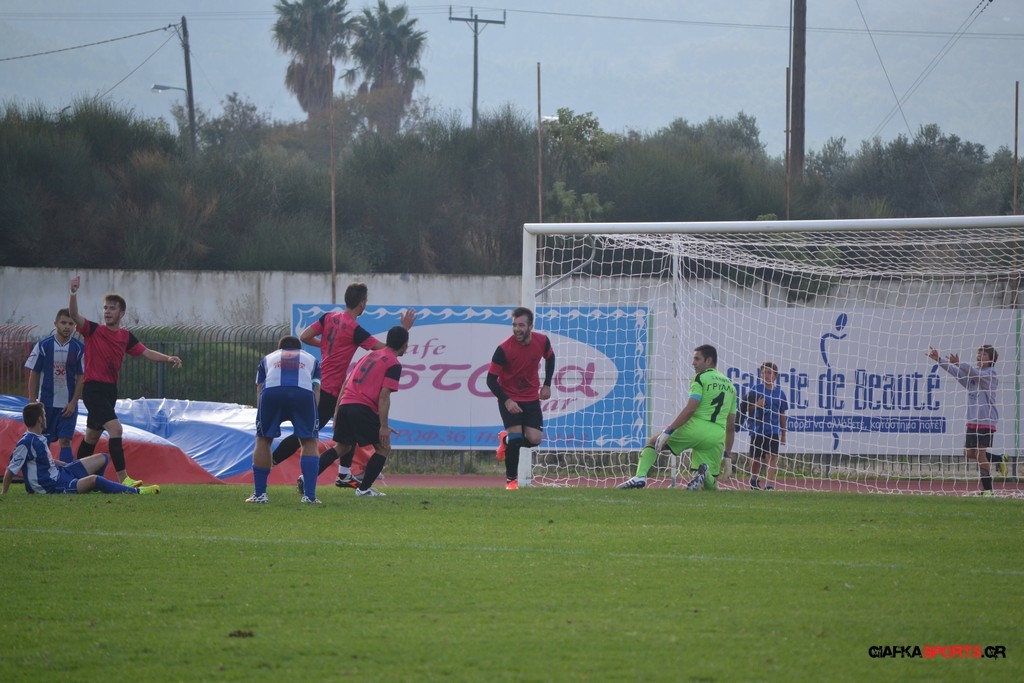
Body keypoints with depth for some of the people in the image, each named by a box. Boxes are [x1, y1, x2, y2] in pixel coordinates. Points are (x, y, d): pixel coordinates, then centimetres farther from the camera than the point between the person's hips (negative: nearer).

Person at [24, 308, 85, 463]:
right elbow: (34, 375, 1)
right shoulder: (43, 346, -3)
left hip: (68, 405, 0)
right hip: (46, 403, 0)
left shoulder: (79, 348, -2)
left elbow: (81, 378, 1)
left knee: (65, 441, -7)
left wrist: (73, 403, -7)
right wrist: (32, 403, -3)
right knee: (43, 442, 4)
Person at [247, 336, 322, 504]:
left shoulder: (267, 359, 38)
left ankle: (259, 494, 14)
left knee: (263, 440, 15)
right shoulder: (311, 359, 37)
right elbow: (316, 389, 25)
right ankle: (309, 495, 4)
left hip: (271, 391, 0)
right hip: (304, 392, 0)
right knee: (309, 441, 12)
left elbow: (259, 389, 29)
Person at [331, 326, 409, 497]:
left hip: (345, 405, 7)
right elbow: (384, 395, -11)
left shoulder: (370, 355, 22)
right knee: (383, 448, 5)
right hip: (364, 409, -7)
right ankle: (364, 488, -3)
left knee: (343, 448, 21)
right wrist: (384, 426, -13)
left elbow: (346, 384, 21)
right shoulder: (394, 364, -1)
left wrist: (337, 412, 25)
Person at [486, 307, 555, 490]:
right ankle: (511, 480, 2)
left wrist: (547, 385, 7)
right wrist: (506, 401, -27)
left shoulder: (542, 341, -11)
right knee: (515, 436, -15)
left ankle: (506, 439, 26)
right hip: (509, 398, -4)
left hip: (531, 397, 4)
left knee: (534, 439, -7)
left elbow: (550, 357, 13)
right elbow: (491, 379, -17)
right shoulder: (504, 349, -23)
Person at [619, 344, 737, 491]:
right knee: (711, 487, 15)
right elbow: (731, 426, 22)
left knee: (652, 442, 17)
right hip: (718, 437, 5)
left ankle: (640, 476, -6)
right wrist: (727, 455, 26)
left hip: (695, 428, -5)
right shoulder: (730, 385, 22)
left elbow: (690, 409, -12)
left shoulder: (701, 378, 1)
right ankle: (705, 472, -21)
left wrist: (668, 431, -12)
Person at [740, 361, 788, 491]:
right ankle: (754, 479, 36)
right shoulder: (756, 389, -1)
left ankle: (769, 485, -17)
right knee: (756, 458, 10)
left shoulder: (779, 393, 4)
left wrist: (783, 434, 12)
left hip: (773, 431, 0)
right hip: (757, 430, 0)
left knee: (771, 458, -11)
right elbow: (745, 407, 1)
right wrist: (757, 405, -18)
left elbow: (782, 415, 10)